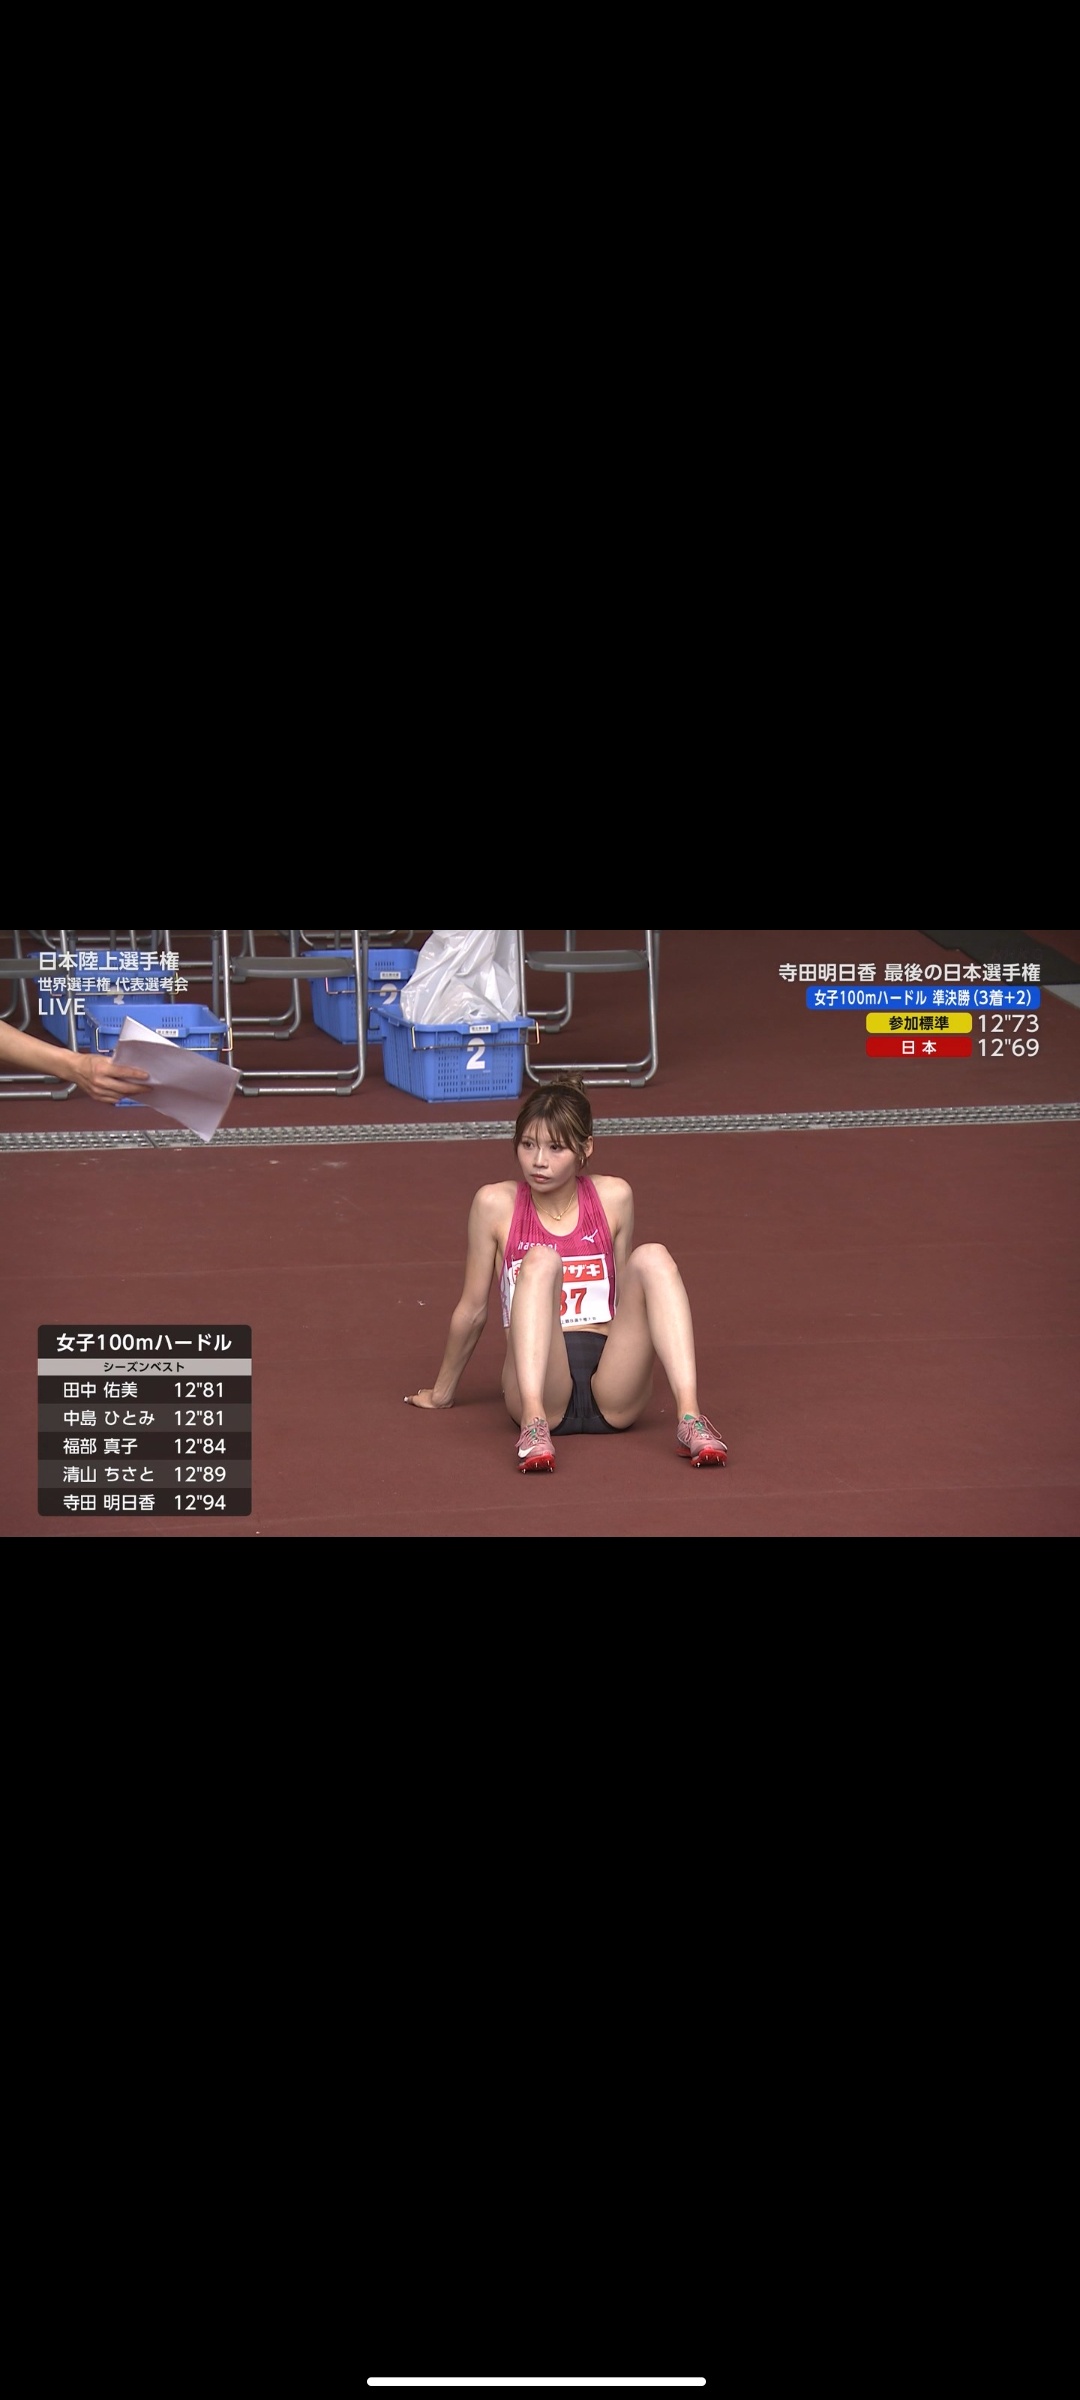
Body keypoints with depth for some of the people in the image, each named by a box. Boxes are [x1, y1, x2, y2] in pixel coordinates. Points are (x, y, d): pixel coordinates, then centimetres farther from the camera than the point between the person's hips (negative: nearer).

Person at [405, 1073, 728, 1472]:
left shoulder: (614, 1197, 7)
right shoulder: (495, 1204, 1)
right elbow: (473, 1310, 12)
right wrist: (442, 1392, 21)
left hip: (611, 1399, 2)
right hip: (540, 1385, -2)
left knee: (652, 1258, -22)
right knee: (540, 1261, -29)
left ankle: (689, 1417, -37)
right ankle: (534, 1424, -48)